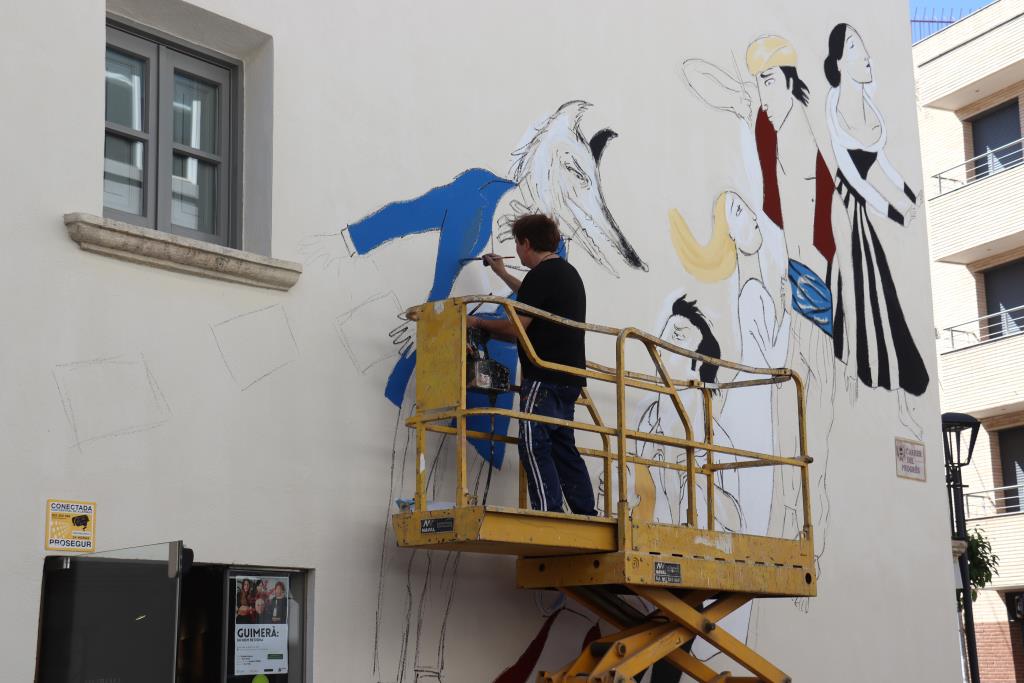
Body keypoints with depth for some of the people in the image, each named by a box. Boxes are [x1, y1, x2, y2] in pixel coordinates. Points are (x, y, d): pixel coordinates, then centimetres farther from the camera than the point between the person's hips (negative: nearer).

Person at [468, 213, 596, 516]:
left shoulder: (541, 275, -11)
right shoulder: (568, 273, 20)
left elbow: (515, 327, -13)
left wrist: (478, 323, 3)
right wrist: (502, 274, 49)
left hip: (545, 377, -10)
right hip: (569, 378, 10)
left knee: (534, 444, -10)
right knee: (562, 446, 12)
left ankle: (549, 511, -17)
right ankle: (587, 515, 11)